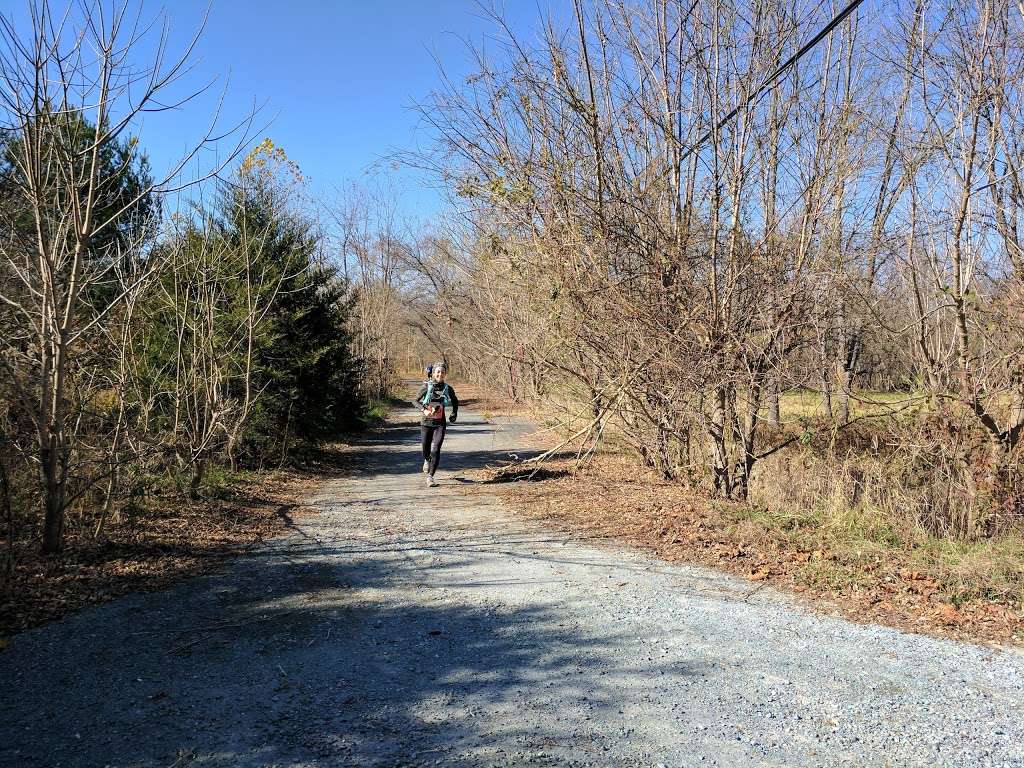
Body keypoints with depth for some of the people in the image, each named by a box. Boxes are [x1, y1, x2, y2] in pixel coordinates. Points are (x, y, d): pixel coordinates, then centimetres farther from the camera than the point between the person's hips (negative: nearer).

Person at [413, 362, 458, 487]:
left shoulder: (448, 389, -2)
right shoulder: (426, 387, -7)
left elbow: (455, 402, 17)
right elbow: (415, 401, 0)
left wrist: (454, 414, 6)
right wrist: (423, 410, -16)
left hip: (440, 424, 0)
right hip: (426, 423, 0)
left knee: (435, 450, -13)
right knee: (426, 450, 13)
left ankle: (430, 476, -4)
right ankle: (427, 460, 50)